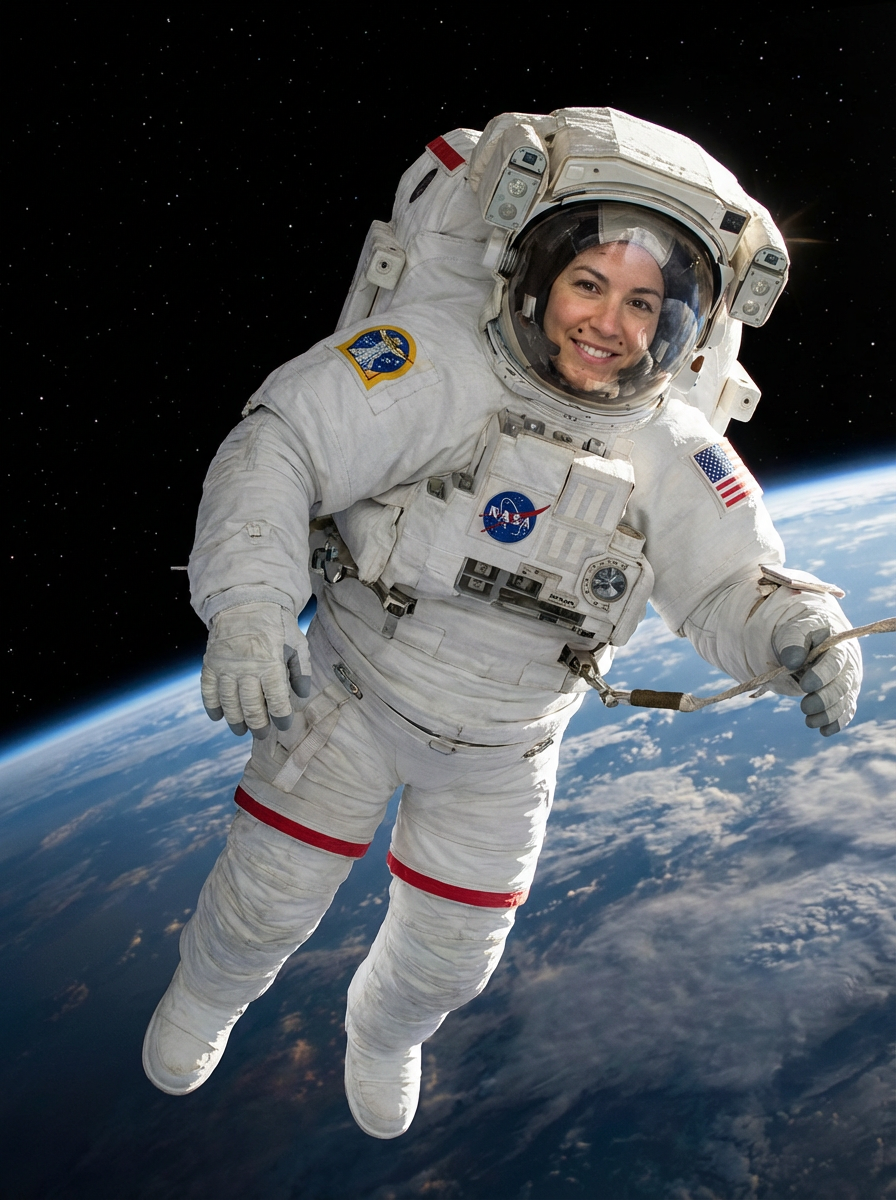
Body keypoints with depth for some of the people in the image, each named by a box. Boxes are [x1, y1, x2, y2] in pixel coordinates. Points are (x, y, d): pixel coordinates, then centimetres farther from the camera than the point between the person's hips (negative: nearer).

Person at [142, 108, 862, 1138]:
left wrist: (801, 629, -33)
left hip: (502, 745, 3)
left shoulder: (674, 451, -14)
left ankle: (383, 1033, 58)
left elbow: (730, 582, -10)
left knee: (450, 955, 19)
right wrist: (247, 605, -39)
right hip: (353, 689, -2)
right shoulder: (438, 358, -25)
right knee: (270, 896, 12)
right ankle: (205, 995, 51)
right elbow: (279, 444, -26)